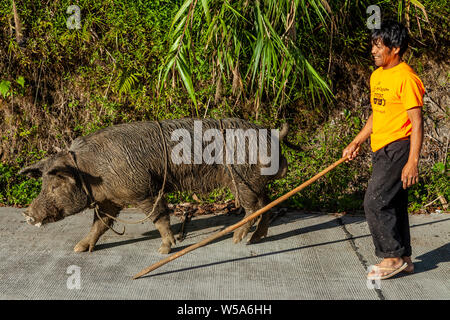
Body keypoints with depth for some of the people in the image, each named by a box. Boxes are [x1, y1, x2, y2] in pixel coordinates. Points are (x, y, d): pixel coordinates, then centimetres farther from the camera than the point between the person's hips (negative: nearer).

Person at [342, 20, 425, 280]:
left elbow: (417, 123, -17)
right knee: (393, 204, 13)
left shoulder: (406, 78, -15)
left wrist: (413, 161, -22)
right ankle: (404, 258, 22)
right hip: (382, 150, 9)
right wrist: (356, 143, 22)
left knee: (375, 203, -10)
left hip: (398, 149, -9)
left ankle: (393, 257, 3)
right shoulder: (377, 76, 13)